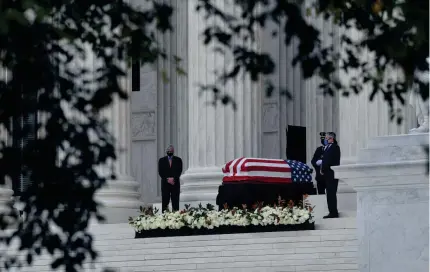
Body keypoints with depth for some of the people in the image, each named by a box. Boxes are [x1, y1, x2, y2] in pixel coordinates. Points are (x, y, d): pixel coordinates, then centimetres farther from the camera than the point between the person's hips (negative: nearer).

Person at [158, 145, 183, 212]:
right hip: (165, 183, 0)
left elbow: (179, 171, 1)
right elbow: (160, 172, 2)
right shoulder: (161, 160, 9)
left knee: (175, 201, -4)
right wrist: (167, 179, -10)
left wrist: (173, 178, -14)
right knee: (165, 201, -4)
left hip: (175, 183, 0)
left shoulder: (178, 160, 9)